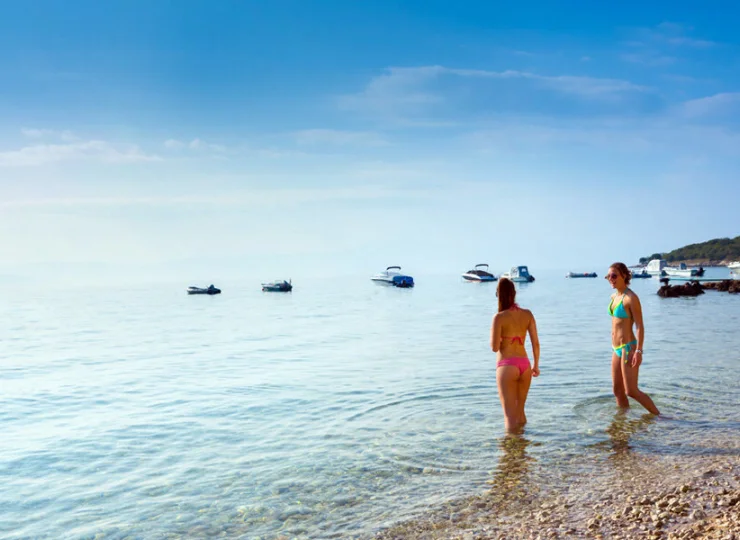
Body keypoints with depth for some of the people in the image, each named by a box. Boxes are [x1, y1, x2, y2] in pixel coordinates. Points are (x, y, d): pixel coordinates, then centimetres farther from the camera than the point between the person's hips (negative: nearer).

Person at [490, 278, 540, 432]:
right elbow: (536, 343, 5)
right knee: (520, 411, 22)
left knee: (510, 414, 1)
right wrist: (536, 365, 16)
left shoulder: (499, 317, -10)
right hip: (525, 364, 5)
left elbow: (495, 347, -11)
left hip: (506, 366, -5)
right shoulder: (527, 314, 2)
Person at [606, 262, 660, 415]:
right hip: (617, 349, 8)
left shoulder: (631, 298, -14)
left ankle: (659, 416, 9)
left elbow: (640, 326, -16)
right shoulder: (614, 296, 10)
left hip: (629, 348, -8)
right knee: (617, 391, 12)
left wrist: (638, 351, -23)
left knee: (631, 391, -5)